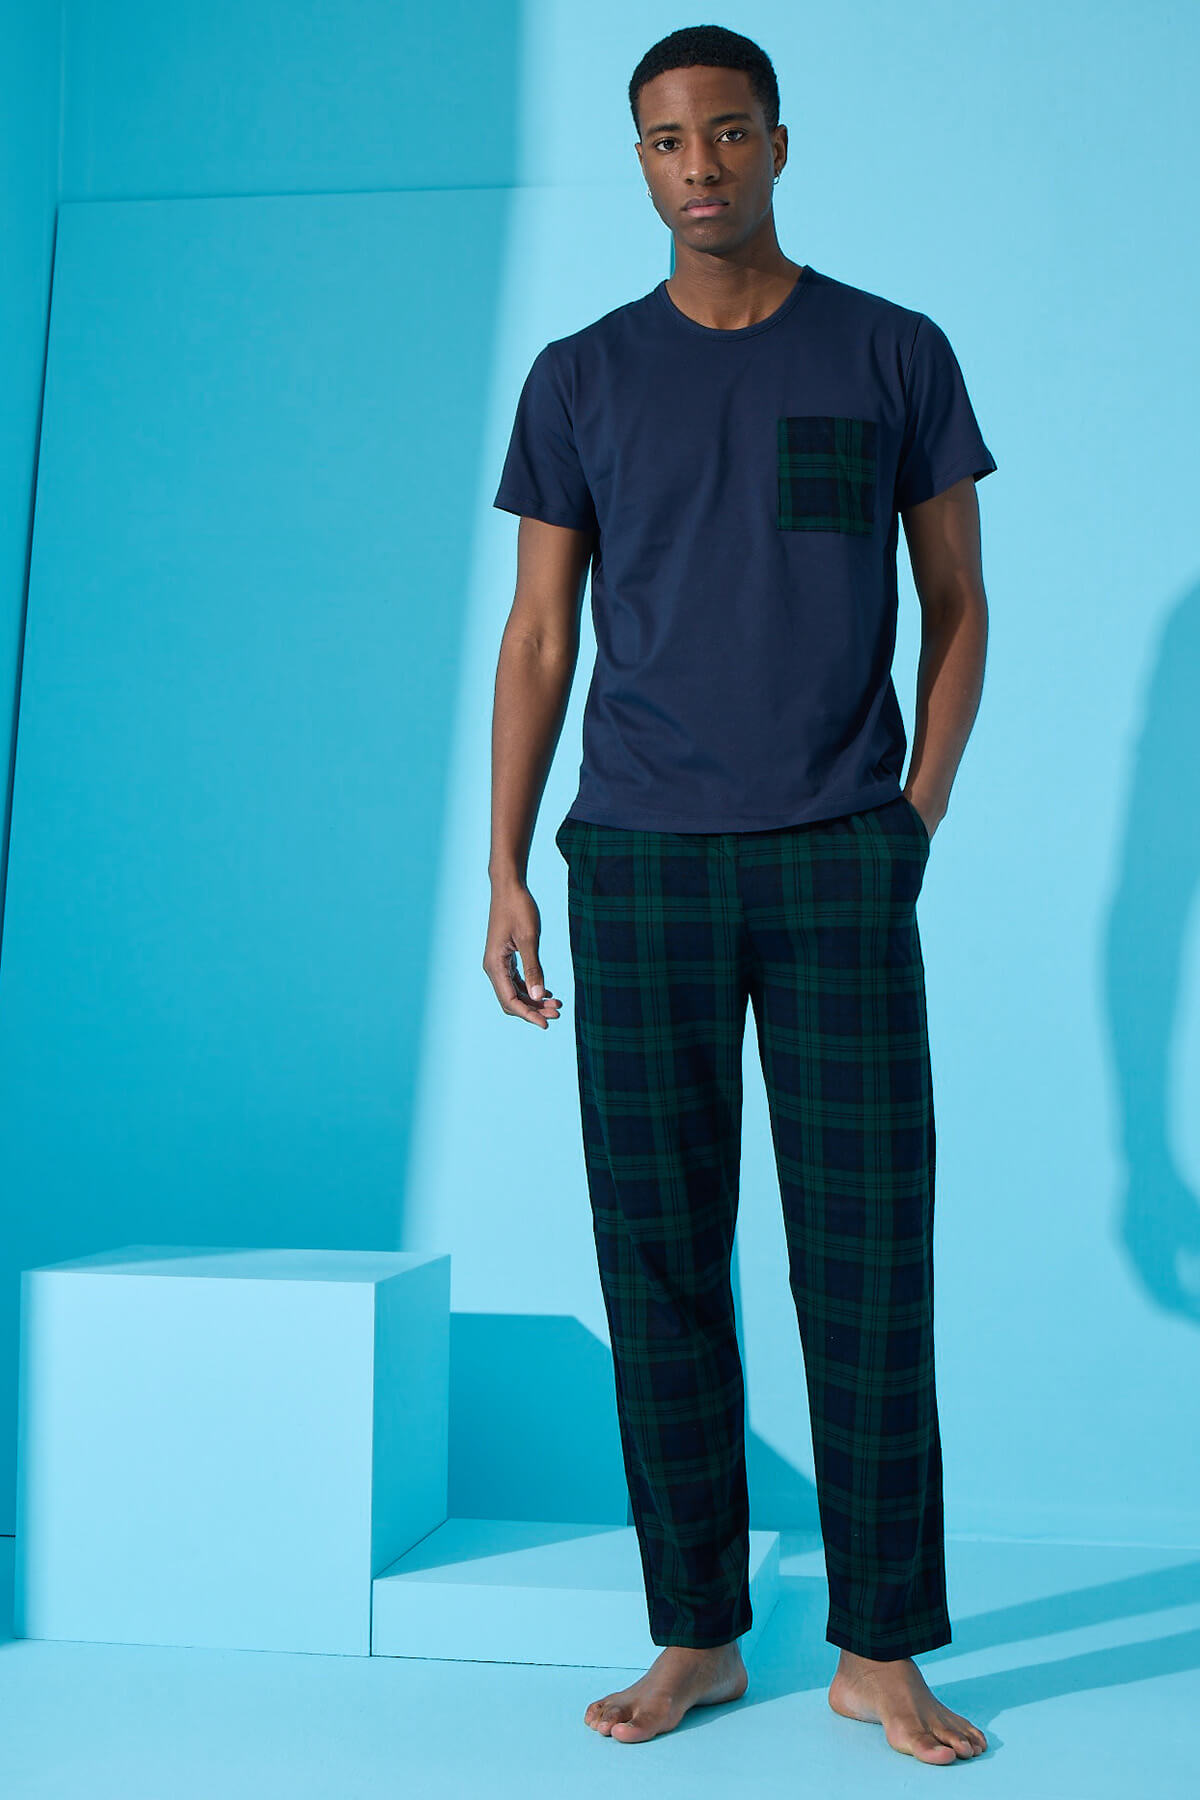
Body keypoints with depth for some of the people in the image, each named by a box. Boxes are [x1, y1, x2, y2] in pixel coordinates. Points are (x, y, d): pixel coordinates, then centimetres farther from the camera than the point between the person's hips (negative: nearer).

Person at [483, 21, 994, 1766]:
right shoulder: (581, 380, 8)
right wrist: (505, 874, 3)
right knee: (660, 1259, 3)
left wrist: (918, 816, 0)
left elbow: (958, 606, 11)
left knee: (869, 1260, -3)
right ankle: (698, 1637, 15)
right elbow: (539, 638, 9)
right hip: (638, 867, 1)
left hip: (842, 866, -1)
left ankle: (882, 1654, 9)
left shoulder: (896, 357, 7)